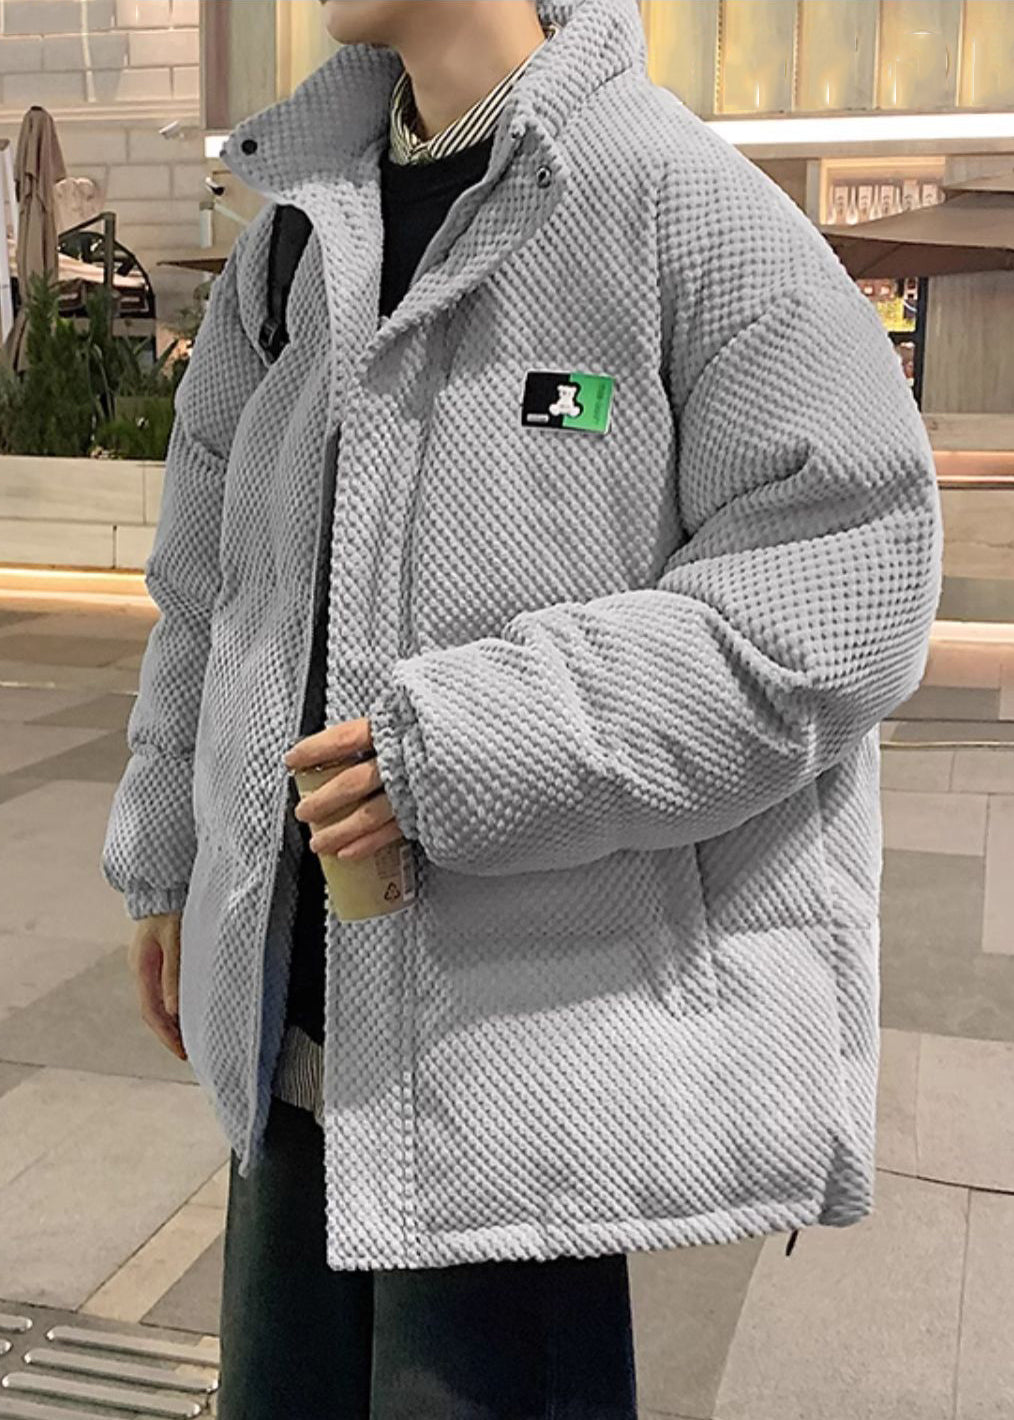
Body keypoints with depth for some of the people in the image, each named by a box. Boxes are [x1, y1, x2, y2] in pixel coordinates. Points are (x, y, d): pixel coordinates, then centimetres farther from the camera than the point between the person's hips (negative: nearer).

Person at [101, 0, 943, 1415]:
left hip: (548, 1015, -6)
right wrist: (170, 857, 19)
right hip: (311, 991, 7)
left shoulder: (685, 205, -11)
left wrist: (475, 745, -22)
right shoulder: (302, 220, 10)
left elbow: (846, 583, -17)